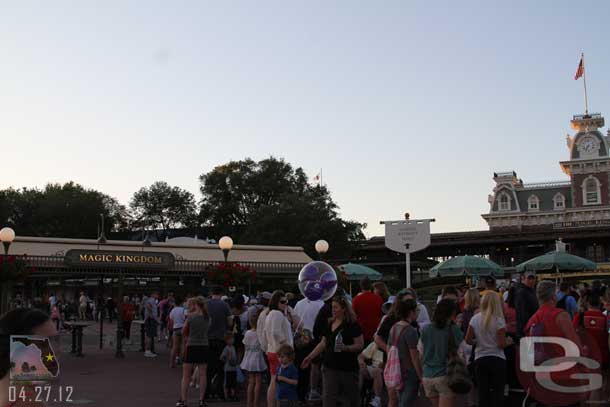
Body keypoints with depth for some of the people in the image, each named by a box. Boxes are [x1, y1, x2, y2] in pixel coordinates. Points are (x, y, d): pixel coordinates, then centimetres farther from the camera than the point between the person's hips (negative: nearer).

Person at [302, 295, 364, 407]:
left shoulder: (352, 325, -9)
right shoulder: (329, 324, 9)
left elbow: (360, 345, -11)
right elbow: (323, 343, 16)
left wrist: (346, 348, -26)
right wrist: (310, 357, 11)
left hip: (348, 367, -5)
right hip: (330, 367, 5)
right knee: (328, 397, -2)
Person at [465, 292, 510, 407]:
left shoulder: (474, 319, 0)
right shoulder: (499, 320, -10)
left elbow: (468, 340, 1)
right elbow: (502, 344, -12)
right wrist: (508, 341, 8)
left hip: (480, 360, 3)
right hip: (497, 360, -3)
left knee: (483, 394, 9)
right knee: (498, 394, 4)